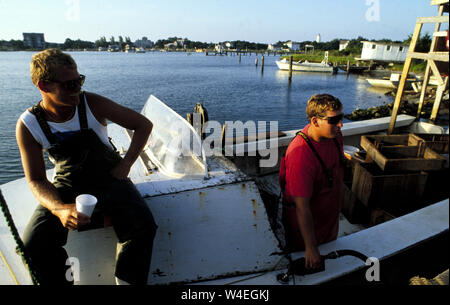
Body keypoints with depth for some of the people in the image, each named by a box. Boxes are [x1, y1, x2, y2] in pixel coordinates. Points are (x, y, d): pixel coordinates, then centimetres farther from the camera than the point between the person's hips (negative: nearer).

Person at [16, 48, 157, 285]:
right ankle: (59, 282, 7)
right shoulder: (28, 125, -10)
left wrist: (125, 165, -13)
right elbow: (36, 180, -8)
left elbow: (143, 125, -6)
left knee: (142, 225, -25)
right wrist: (59, 209, -29)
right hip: (66, 186, 1)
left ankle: (127, 282, -4)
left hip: (107, 177, -1)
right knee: (33, 245, -21)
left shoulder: (92, 104, -14)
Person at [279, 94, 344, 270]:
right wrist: (310, 248, -28)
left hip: (330, 215, 8)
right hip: (305, 223, -7)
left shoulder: (334, 134, -12)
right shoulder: (300, 155, -38)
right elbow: (302, 207, -34)